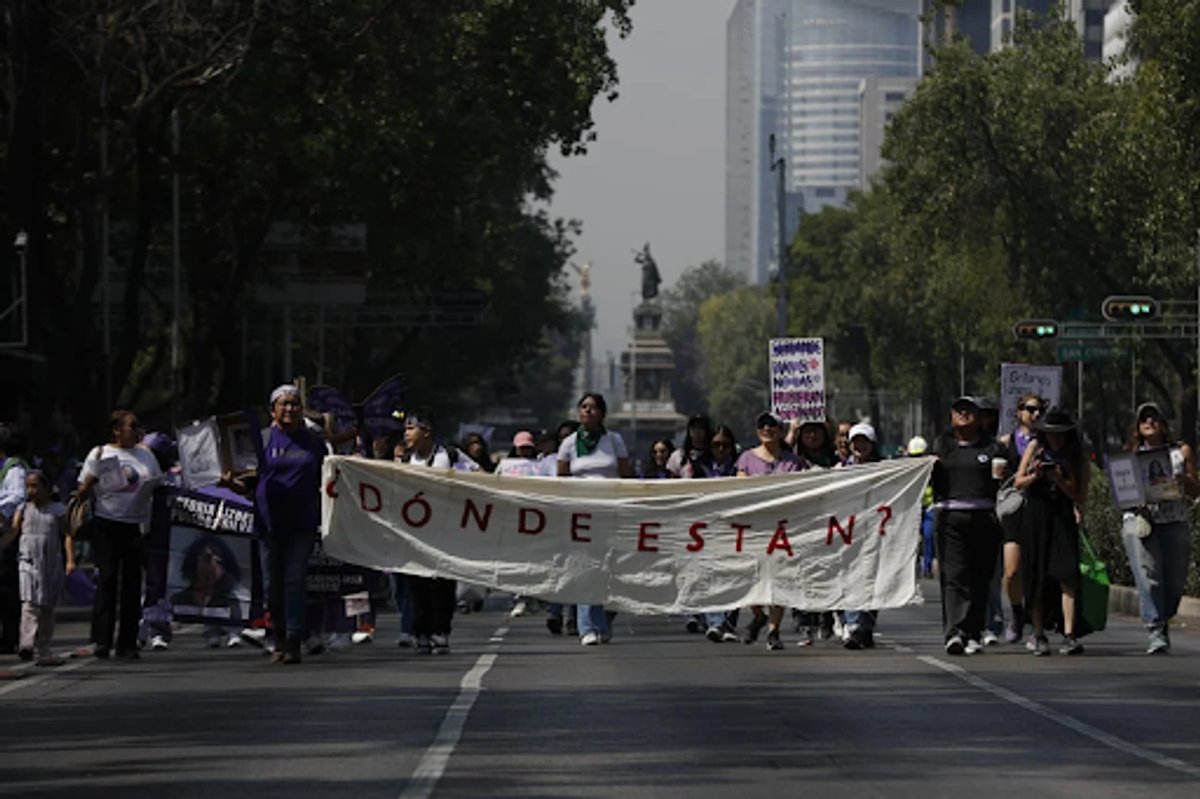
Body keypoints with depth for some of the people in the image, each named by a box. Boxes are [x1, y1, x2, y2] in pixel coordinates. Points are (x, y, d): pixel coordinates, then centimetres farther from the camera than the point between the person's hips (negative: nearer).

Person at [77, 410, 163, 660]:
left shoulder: (146, 455, 14)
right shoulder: (100, 454, 3)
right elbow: (83, 493, 2)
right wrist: (93, 477, -18)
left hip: (137, 526, 3)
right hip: (107, 524, -3)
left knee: (133, 583, 2)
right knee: (107, 578, -10)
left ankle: (127, 643, 6)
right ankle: (102, 640, -11)